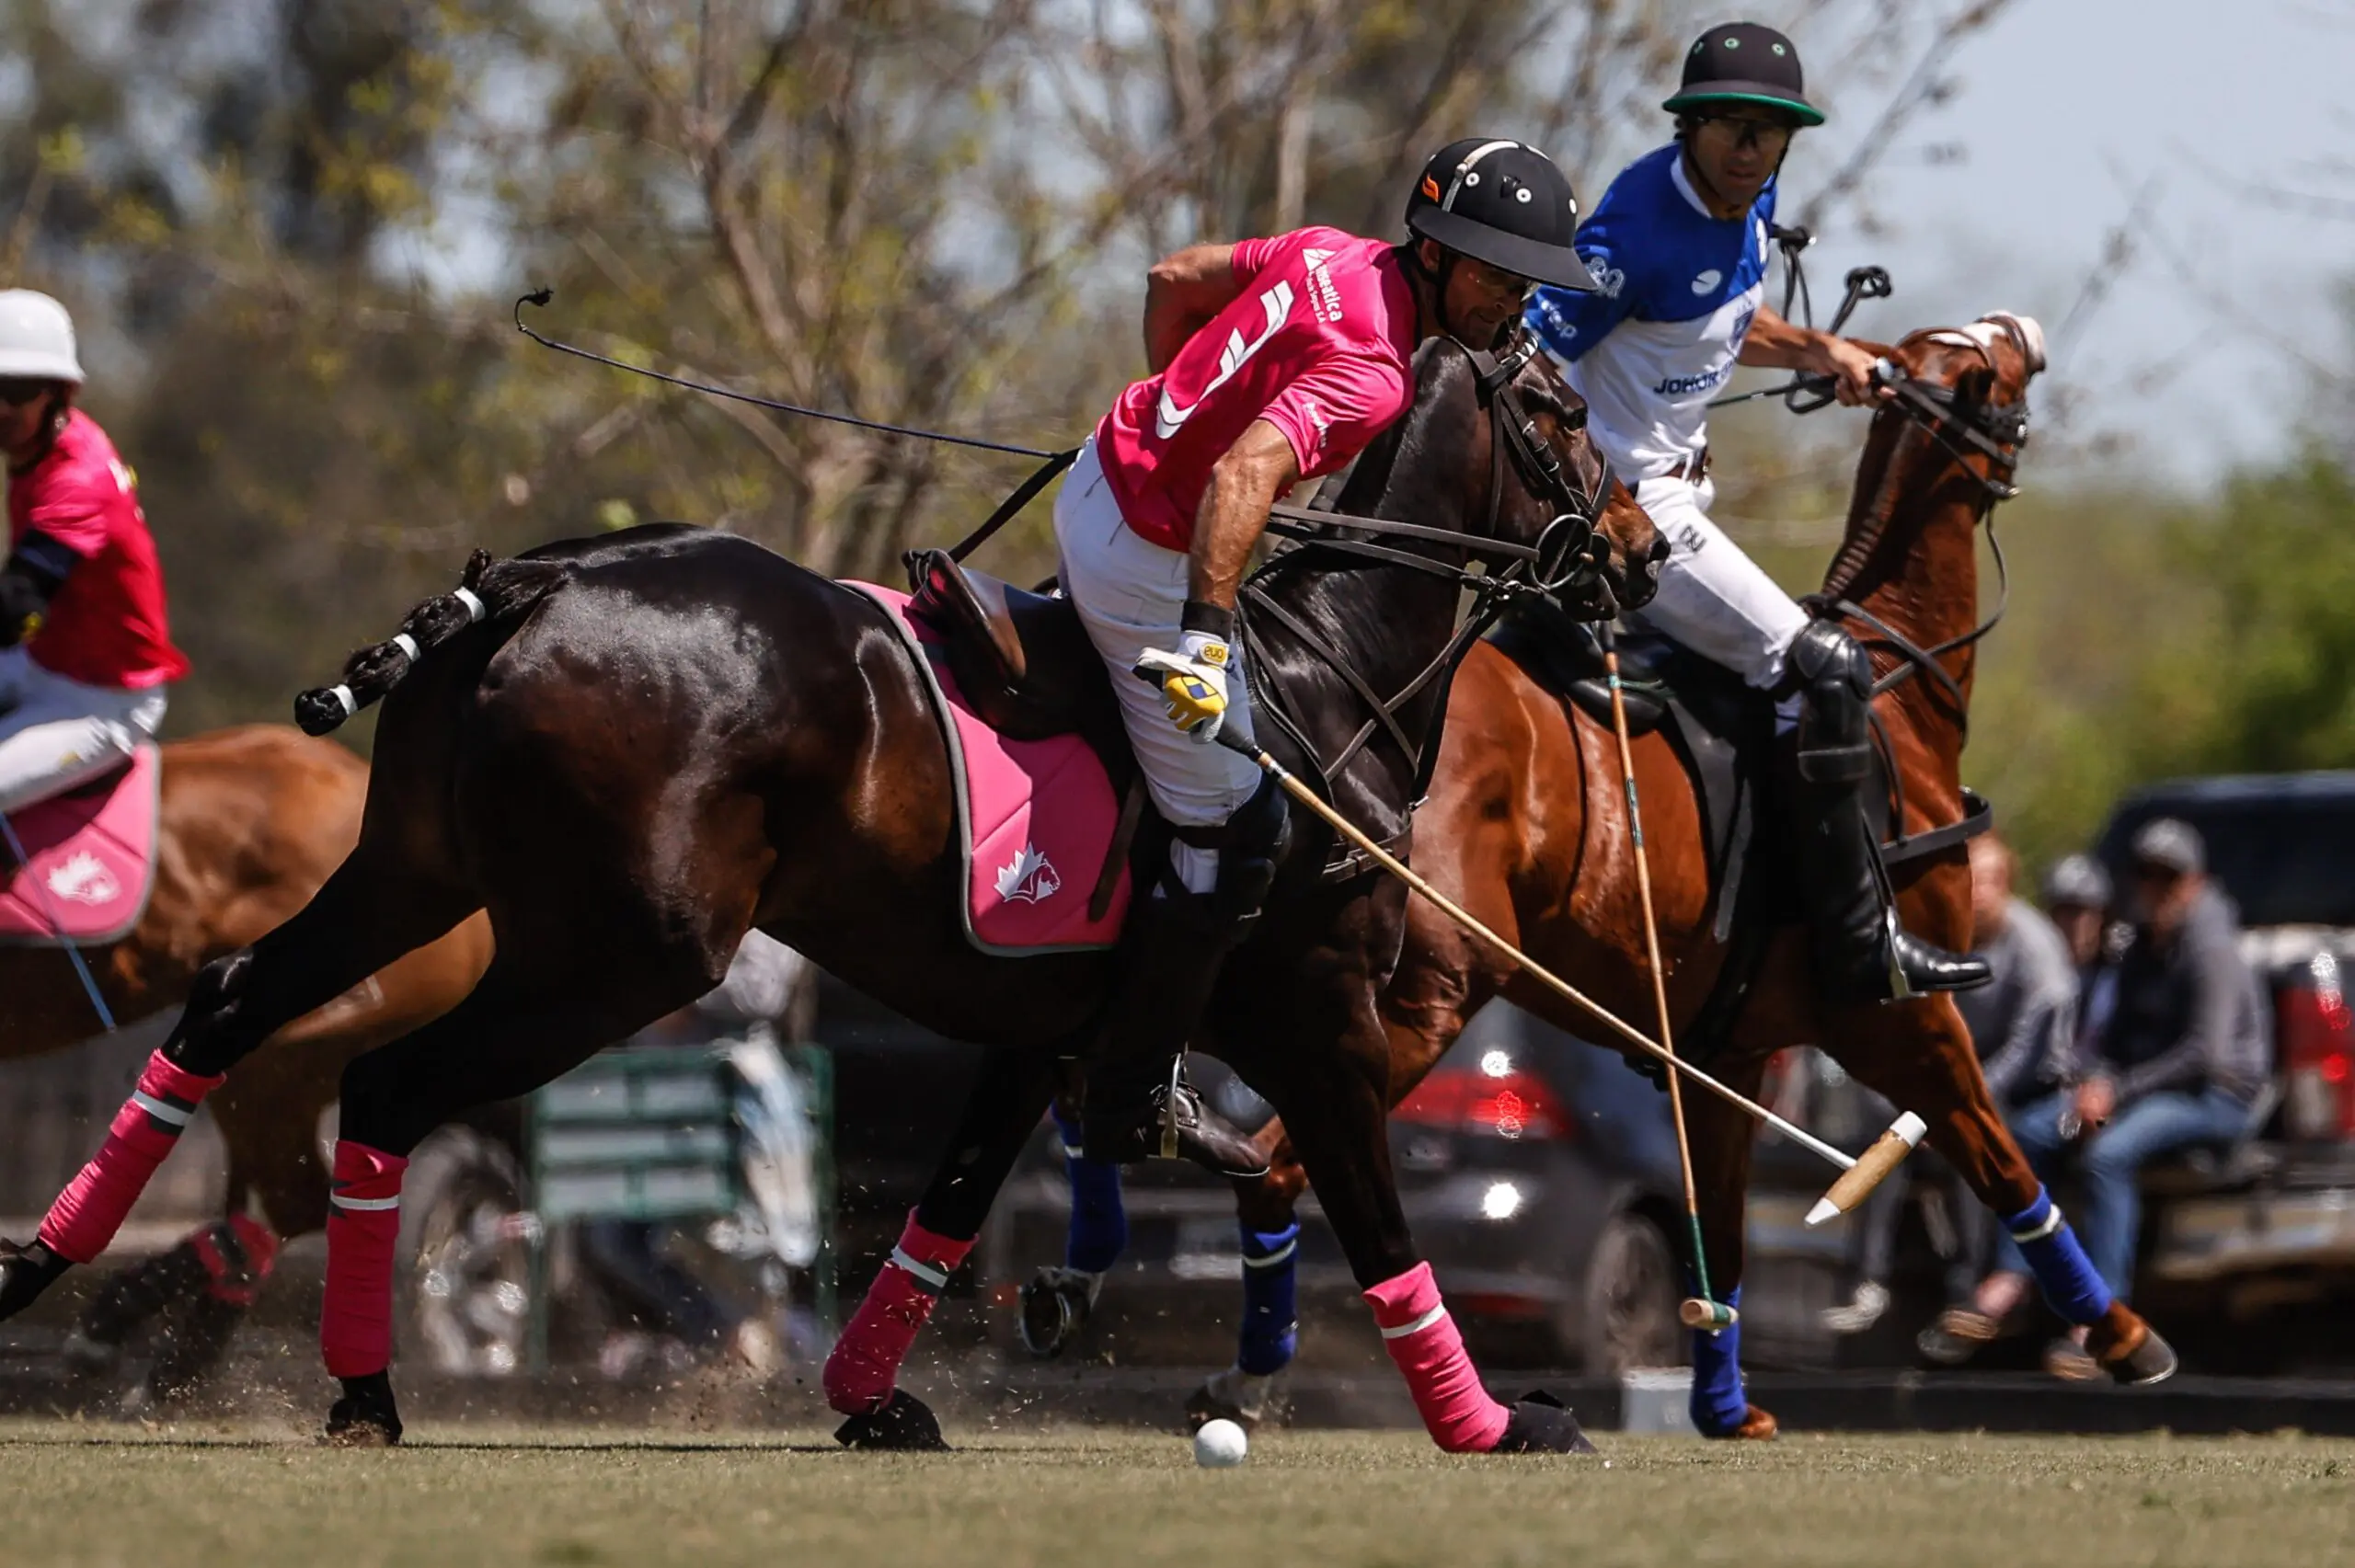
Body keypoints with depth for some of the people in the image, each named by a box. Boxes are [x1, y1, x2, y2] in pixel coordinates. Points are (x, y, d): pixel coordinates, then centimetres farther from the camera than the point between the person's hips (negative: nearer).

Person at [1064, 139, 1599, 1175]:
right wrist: (1205, 634, -47)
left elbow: (1172, 280, 14)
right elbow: (1245, 474, -43)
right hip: (1149, 562, -9)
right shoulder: (1373, 373, -27)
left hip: (1109, 468, 9)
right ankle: (1133, 1099, 10)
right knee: (1234, 843, -1)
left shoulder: (1328, 257, -1)